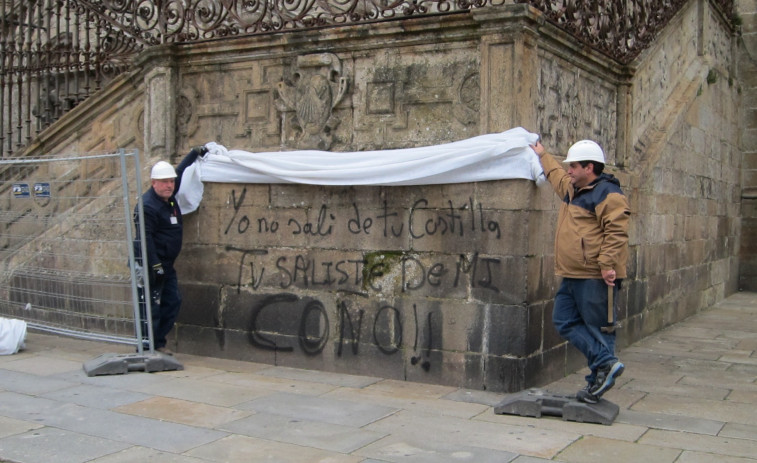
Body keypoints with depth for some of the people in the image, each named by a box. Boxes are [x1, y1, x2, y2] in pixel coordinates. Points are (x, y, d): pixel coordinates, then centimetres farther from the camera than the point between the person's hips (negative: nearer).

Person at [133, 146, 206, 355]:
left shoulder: (169, 196, 9)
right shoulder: (148, 206, -18)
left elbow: (180, 171, 27)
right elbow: (145, 239, -23)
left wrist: (195, 153, 32)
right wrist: (155, 267, -25)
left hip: (166, 264, 10)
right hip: (151, 265, -10)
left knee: (173, 302, 11)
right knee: (151, 307, -7)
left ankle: (158, 342, 20)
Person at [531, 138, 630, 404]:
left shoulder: (607, 194, -12)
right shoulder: (572, 190, 18)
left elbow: (615, 233, -20)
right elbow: (557, 176, 40)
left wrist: (607, 264, -26)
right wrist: (542, 155, 48)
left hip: (595, 278, -10)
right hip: (572, 275, 10)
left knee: (598, 328, -3)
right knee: (565, 322, 6)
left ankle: (596, 382, 0)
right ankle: (606, 362, 4)